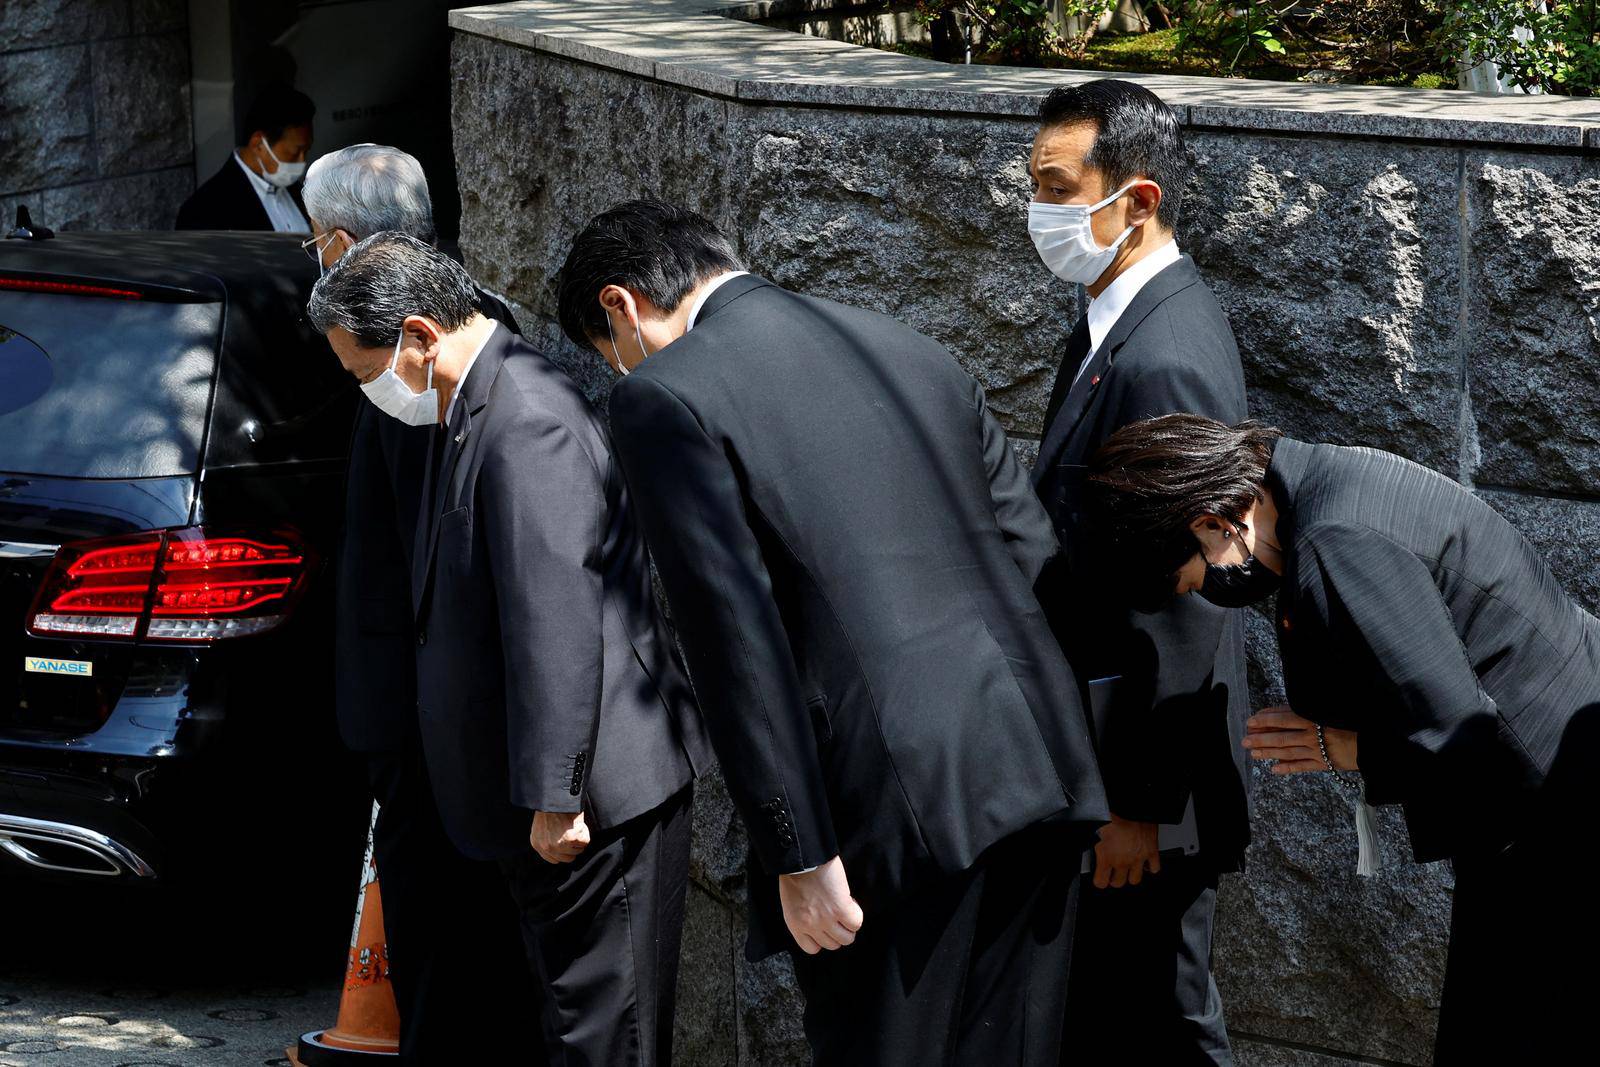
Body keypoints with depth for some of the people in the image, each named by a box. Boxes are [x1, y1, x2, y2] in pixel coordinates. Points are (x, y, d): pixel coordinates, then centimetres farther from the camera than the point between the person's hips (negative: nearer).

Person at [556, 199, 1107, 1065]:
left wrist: (799, 857, -11)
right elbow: (1036, 554, 17)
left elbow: (736, 635, -11)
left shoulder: (664, 397, -3)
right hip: (1037, 770, 7)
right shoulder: (910, 352, 19)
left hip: (900, 800, -7)